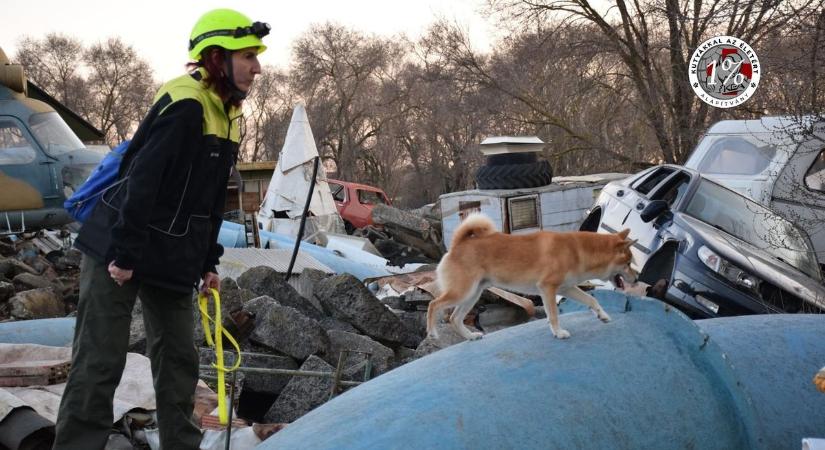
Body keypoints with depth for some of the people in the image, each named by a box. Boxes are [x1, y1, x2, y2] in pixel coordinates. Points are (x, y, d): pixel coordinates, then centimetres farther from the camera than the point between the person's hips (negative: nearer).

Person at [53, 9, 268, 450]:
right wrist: (124, 255, -24)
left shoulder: (226, 116, 11)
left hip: (172, 259, 9)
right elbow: (141, 181, -23)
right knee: (99, 362, -4)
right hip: (118, 252, -9)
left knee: (179, 359, 11)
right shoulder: (184, 104, -18)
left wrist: (208, 262, 16)